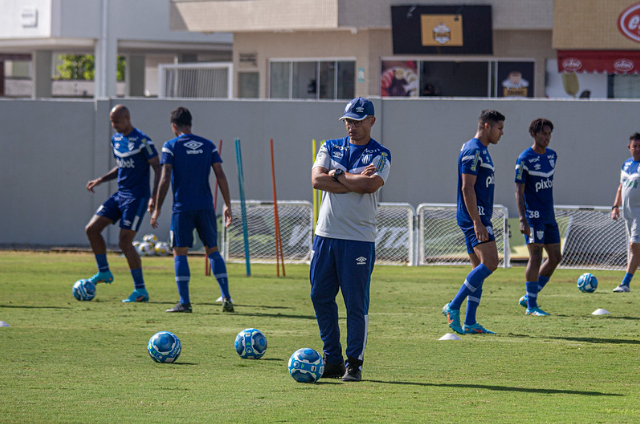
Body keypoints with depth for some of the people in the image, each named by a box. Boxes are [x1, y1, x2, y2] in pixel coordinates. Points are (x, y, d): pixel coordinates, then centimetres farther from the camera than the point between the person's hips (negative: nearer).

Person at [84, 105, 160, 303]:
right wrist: (101, 180, 10)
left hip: (137, 197, -8)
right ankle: (104, 272, 16)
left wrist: (154, 197, -20)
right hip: (120, 195, 8)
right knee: (92, 229, 2)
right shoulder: (116, 139, 10)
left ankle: (141, 290, -4)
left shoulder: (142, 141, -14)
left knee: (125, 242, -12)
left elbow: (158, 169, -12)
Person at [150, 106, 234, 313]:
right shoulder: (208, 145, 8)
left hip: (182, 208, -3)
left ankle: (184, 302, -5)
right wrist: (227, 205, 10)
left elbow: (165, 180, -8)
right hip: (206, 207, 3)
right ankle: (226, 298, 0)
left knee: (180, 253, 2)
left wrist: (157, 209, -3)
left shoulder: (171, 146, -3)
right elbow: (221, 176, 4)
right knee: (213, 251, 10)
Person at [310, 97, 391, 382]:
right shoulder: (330, 148, 12)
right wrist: (355, 181, -10)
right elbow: (316, 180, -5)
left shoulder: (380, 155, 2)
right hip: (325, 235, 4)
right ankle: (332, 360, 15)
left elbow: (371, 184, -17)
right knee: (320, 297, 5)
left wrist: (337, 175, -6)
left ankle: (354, 363, 3)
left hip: (359, 238, -4)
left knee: (356, 303, -5)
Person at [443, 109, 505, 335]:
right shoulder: (473, 151, -13)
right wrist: (477, 222, -23)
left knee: (481, 268, 7)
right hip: (474, 217, -10)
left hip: (479, 217, 10)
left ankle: (469, 324, 5)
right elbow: (467, 188, -19)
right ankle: (453, 307, -13)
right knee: (490, 263, -17)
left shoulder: (482, 150, 19)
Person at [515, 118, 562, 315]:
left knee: (555, 257, 7)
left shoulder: (552, 155, 11)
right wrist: (523, 220, -21)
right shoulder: (525, 159, -11)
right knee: (535, 257, -9)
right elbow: (519, 191, -14)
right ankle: (531, 306, -4)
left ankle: (528, 297, 17)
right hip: (533, 216, -8)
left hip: (549, 216, 8)